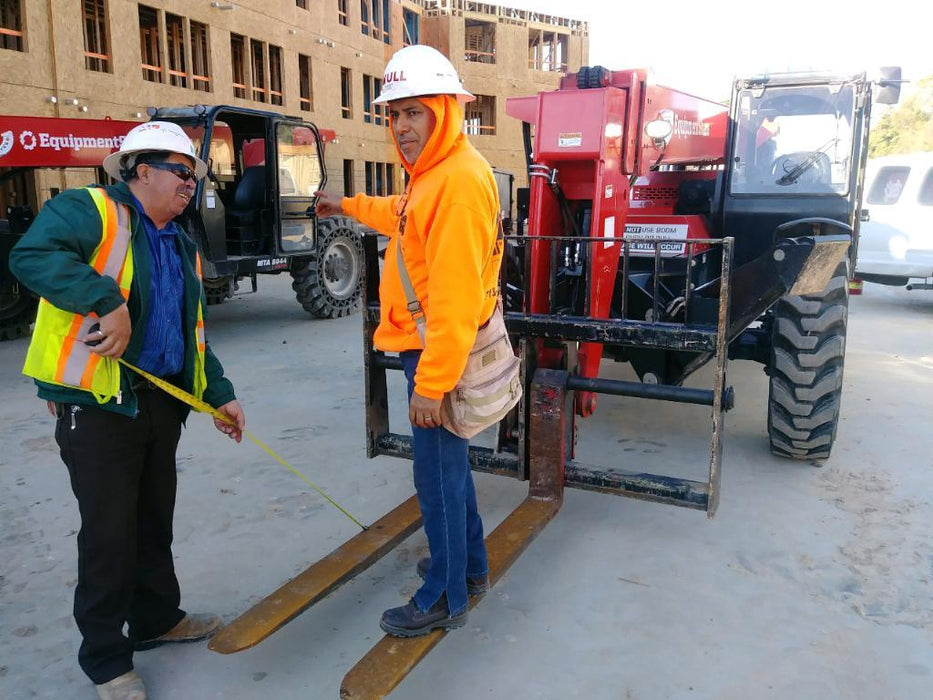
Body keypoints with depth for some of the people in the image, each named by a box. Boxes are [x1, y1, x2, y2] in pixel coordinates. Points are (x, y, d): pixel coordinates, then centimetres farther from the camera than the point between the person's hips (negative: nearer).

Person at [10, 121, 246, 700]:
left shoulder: (183, 246, 17)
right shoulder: (88, 211, -7)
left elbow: (193, 332, 19)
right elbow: (32, 256, -26)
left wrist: (220, 393, 13)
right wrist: (107, 300, -33)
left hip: (163, 401, 8)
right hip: (96, 403, -7)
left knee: (154, 520, 19)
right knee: (109, 532, 2)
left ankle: (157, 618, 39)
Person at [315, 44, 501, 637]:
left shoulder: (461, 179, -21)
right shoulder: (434, 175, 12)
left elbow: (456, 296, -27)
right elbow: (406, 217, 36)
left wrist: (431, 383, -26)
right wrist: (350, 206, 46)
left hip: (439, 354, -10)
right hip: (428, 347, 10)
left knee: (438, 473, 2)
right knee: (448, 462, 21)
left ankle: (445, 599, 20)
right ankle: (470, 564, 40)